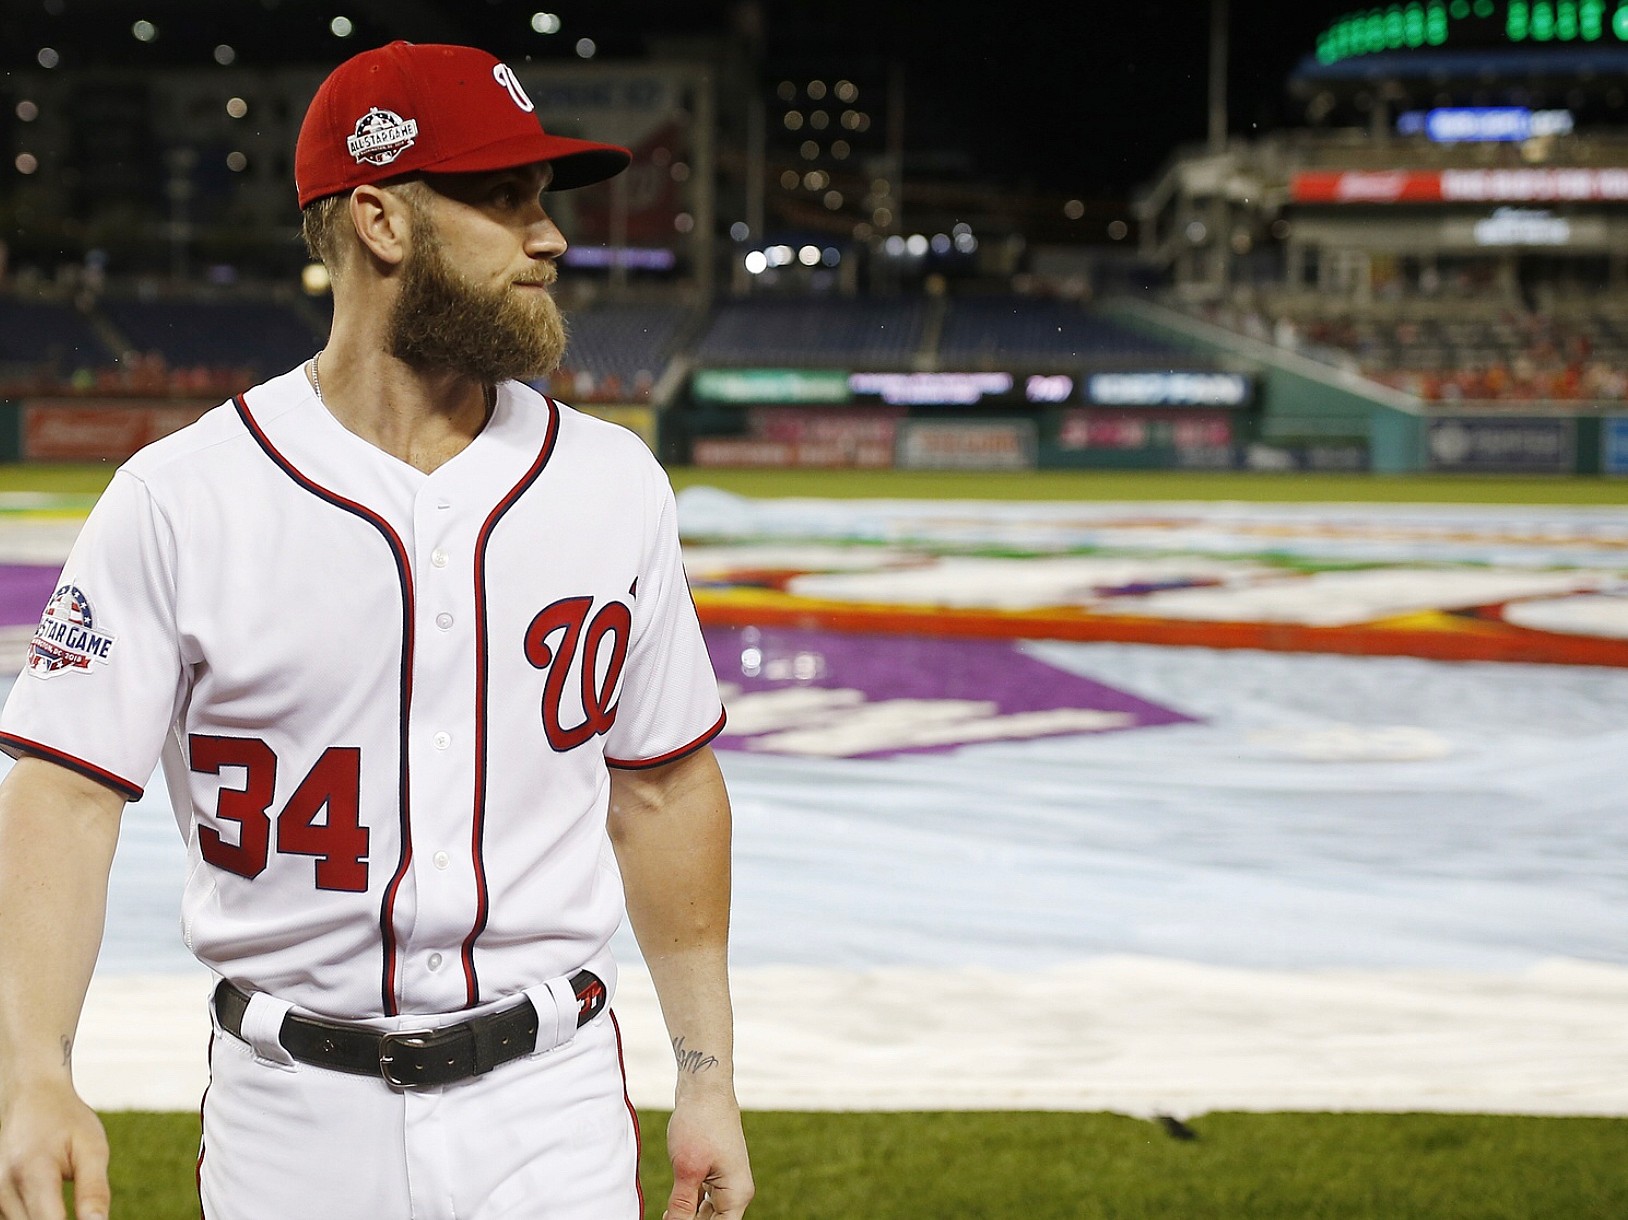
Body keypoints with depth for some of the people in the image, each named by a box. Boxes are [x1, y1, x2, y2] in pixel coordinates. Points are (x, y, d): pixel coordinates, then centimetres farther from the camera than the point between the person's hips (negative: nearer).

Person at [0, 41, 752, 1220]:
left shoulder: (613, 484, 3)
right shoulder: (180, 500, -8)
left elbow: (664, 787, 9)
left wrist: (708, 1078, 9)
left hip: (549, 1103, 2)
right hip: (293, 1116, -2)